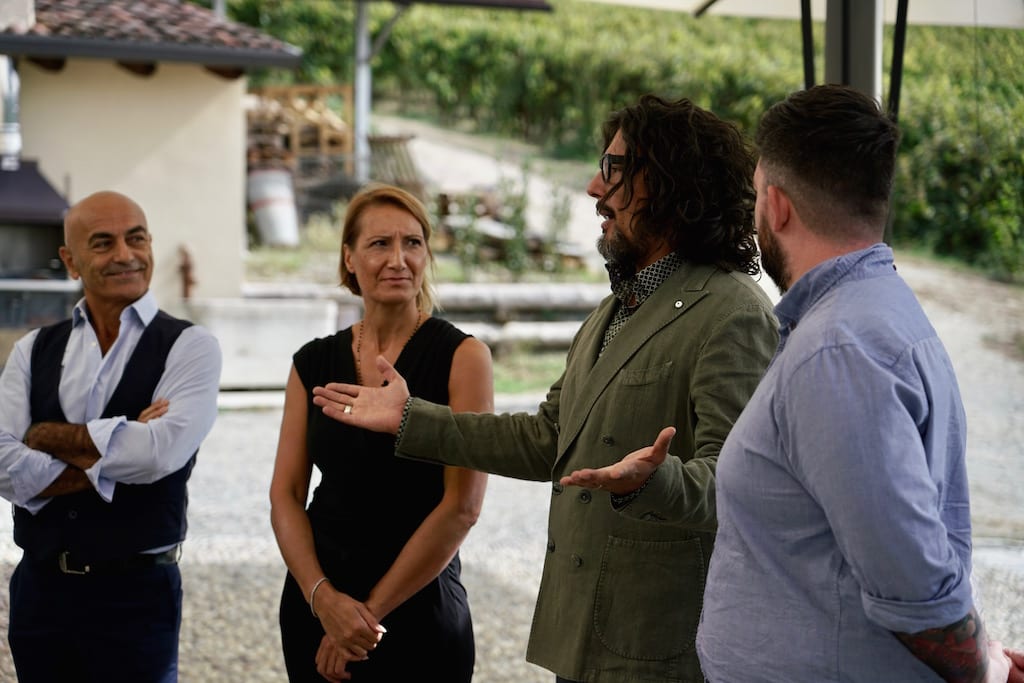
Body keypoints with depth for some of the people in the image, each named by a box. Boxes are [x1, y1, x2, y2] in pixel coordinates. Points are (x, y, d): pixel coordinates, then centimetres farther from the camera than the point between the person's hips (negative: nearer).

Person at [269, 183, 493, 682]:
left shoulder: (462, 356, -8)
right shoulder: (314, 363, 4)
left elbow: (462, 506, -13)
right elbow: (286, 495, 3)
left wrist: (373, 610, -12)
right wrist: (324, 597, -13)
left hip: (417, 615, -3)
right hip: (314, 604, 3)